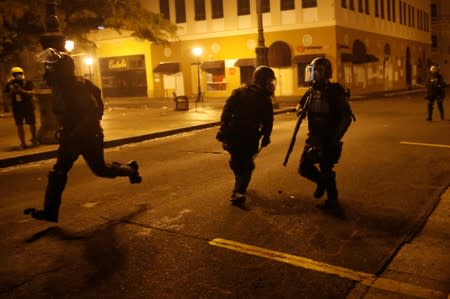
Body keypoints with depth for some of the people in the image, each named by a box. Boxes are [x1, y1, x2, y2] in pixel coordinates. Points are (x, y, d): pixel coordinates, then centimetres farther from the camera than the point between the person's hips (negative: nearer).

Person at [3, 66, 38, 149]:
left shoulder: (27, 83, -2)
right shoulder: (10, 84, 3)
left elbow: (32, 93, -10)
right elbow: (6, 95, 7)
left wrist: (22, 91, -24)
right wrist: (11, 92, -13)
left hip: (28, 106, -1)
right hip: (17, 108, 1)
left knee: (32, 124, 7)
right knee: (19, 125, 2)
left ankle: (34, 139, 30)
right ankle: (22, 142, 10)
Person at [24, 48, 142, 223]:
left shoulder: (79, 87, -23)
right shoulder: (59, 88, 3)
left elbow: (93, 114, -29)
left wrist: (72, 135, -32)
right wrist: (64, 132, 15)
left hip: (89, 136, -8)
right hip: (72, 137, 8)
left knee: (100, 169, 8)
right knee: (58, 172, 1)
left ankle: (130, 169, 35)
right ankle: (50, 211, 4)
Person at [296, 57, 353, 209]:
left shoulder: (335, 91, -14)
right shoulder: (311, 91, 4)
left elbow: (346, 117, -16)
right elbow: (301, 104, 21)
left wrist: (336, 137, -21)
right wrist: (300, 109, -4)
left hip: (329, 139, -6)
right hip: (314, 137, 6)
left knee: (326, 170, 1)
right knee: (304, 168, 7)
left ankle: (332, 200, 21)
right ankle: (322, 181, 35)